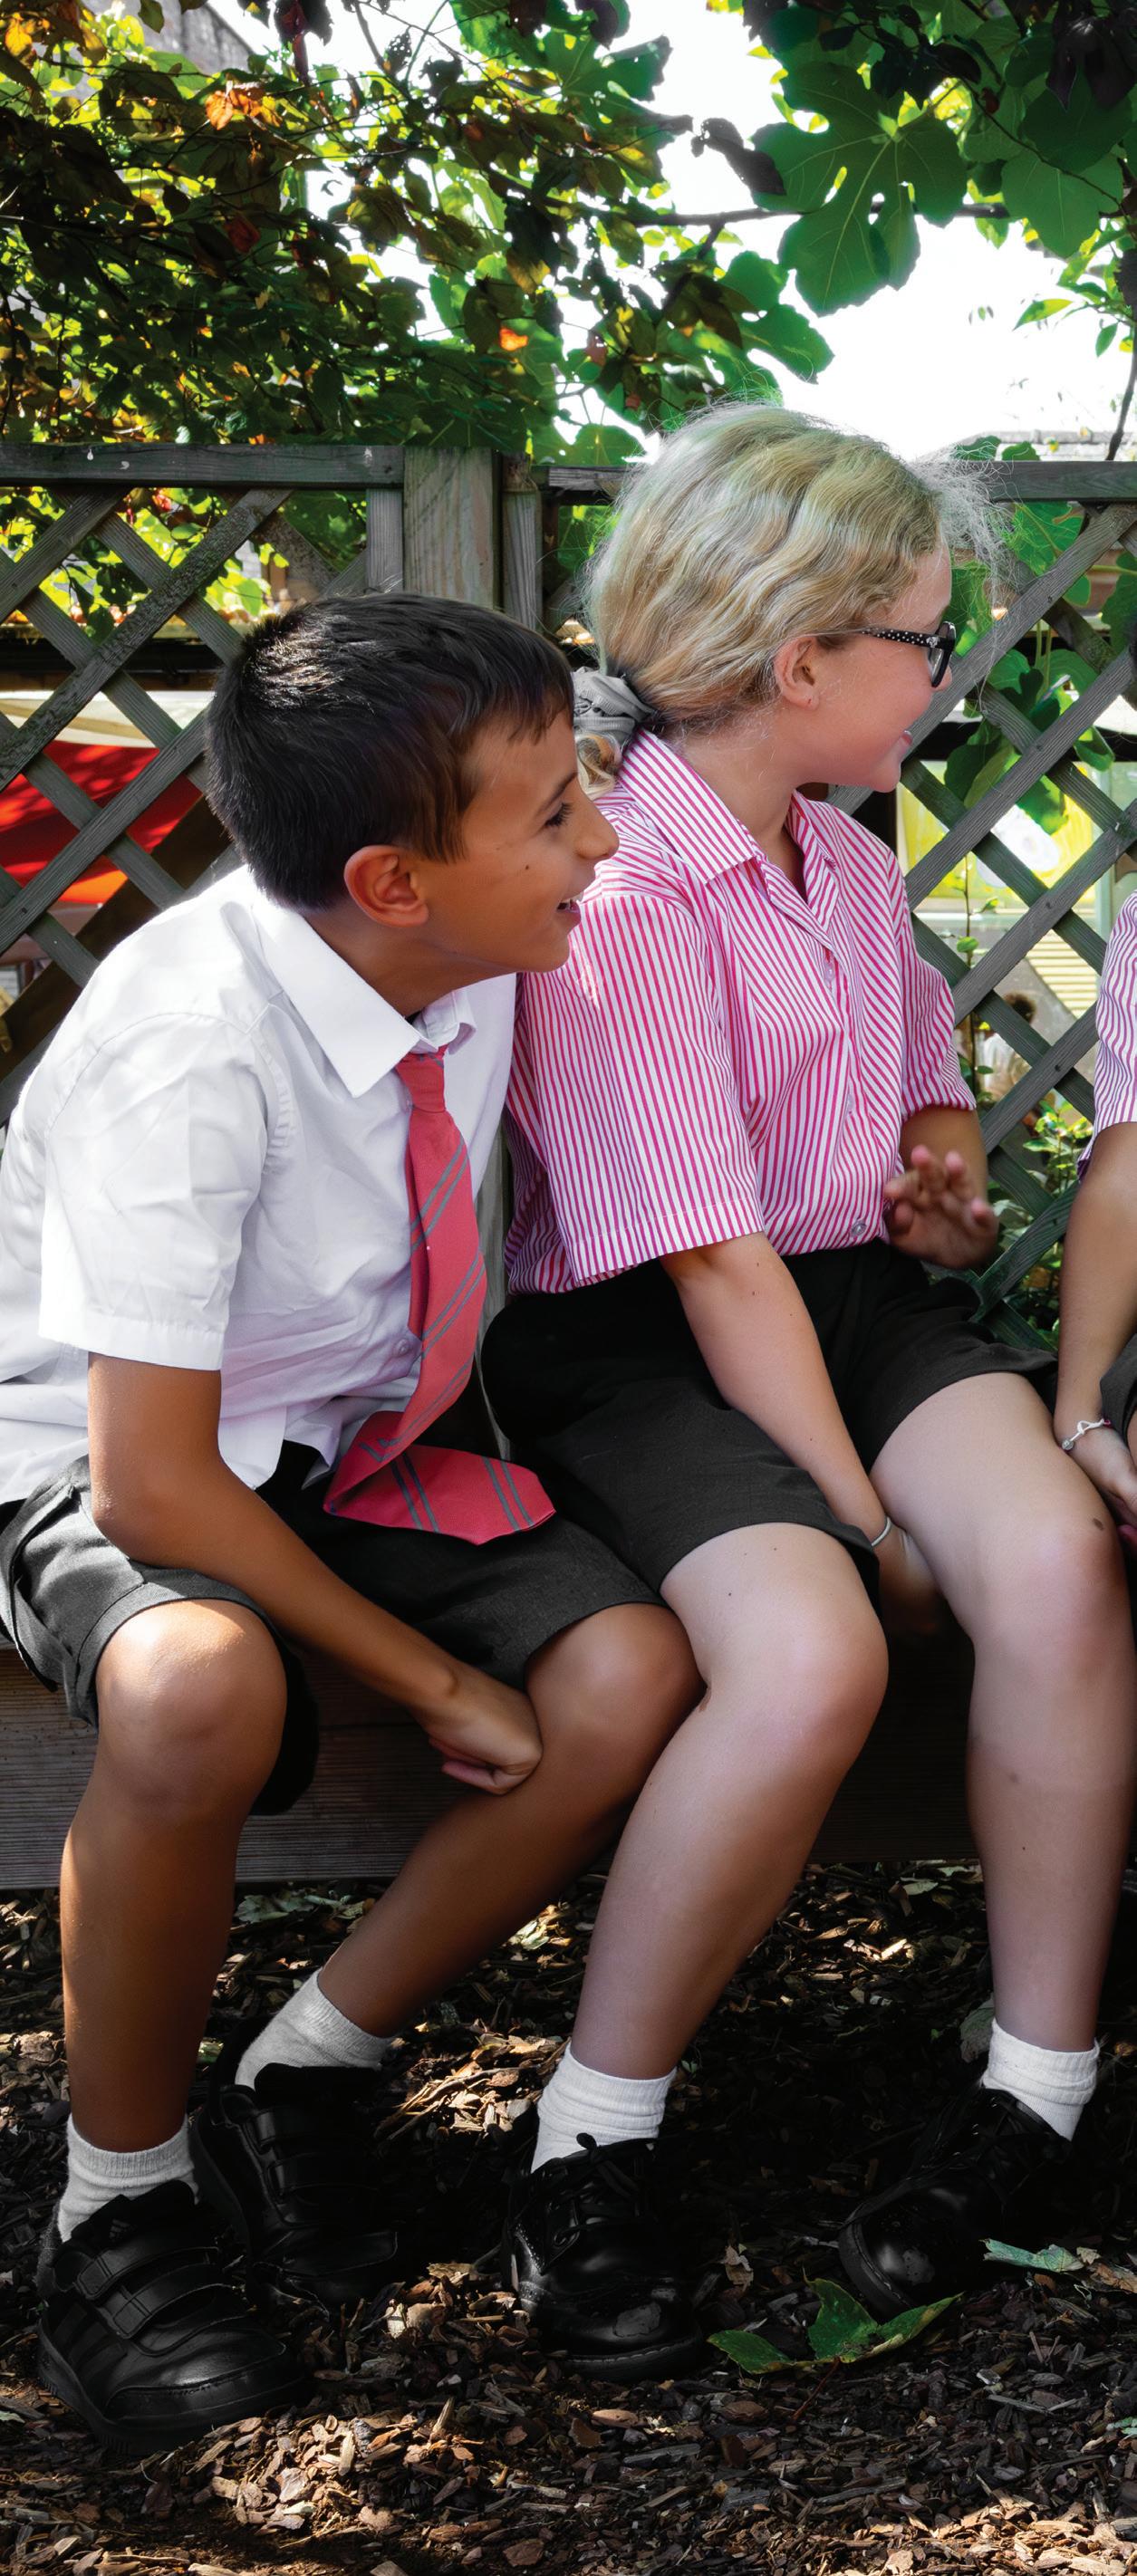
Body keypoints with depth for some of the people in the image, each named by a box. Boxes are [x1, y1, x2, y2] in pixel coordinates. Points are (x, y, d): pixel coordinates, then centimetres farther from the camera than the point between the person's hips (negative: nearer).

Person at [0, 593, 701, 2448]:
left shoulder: (484, 962, -11)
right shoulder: (194, 1045, -30)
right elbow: (154, 1484, -26)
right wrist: (432, 1680, -20)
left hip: (358, 1444, 6)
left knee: (633, 1683, -20)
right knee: (201, 1690, -39)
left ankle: (306, 2072, 2)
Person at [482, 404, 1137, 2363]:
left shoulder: (851, 866, 15)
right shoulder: (616, 896, -14)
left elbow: (932, 1087, 33)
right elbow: (712, 1265, -18)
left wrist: (945, 1167, 9)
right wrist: (864, 1514, -18)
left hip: (859, 1298, 7)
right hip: (637, 1347, -7)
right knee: (809, 1657, -34)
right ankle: (591, 2144, -12)